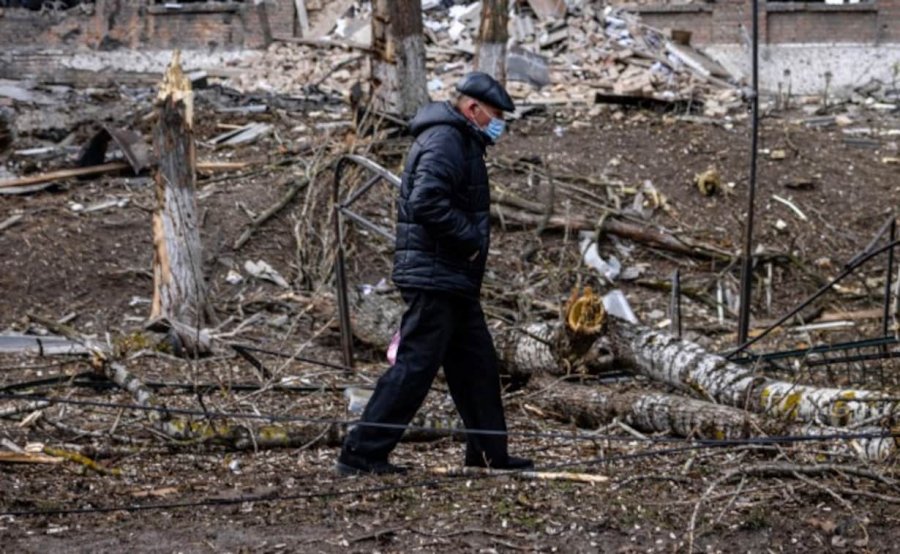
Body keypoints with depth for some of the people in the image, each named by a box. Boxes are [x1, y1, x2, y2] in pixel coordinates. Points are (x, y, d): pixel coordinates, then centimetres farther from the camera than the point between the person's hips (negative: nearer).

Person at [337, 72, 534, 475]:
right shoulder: (444, 140, -14)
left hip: (453, 281, 11)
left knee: (477, 365, 15)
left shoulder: (460, 142, 21)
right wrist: (470, 240, -19)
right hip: (435, 277, -11)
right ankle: (361, 451, -8)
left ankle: (490, 453, 23)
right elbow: (427, 201, -27)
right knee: (415, 366, -10)